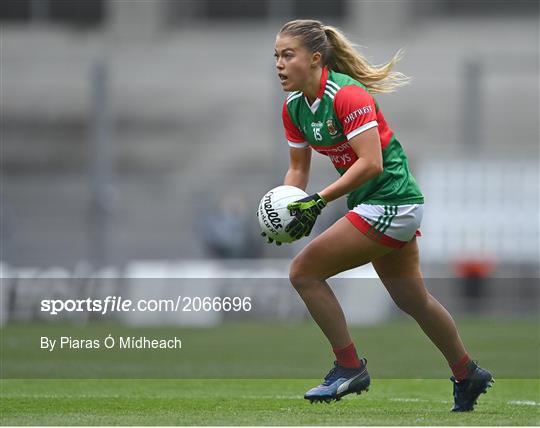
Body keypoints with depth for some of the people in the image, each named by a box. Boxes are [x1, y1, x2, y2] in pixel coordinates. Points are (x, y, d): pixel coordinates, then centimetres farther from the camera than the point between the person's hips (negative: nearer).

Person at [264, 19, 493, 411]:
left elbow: (370, 163, -28)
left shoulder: (347, 94, -22)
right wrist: (285, 208, -7)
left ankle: (350, 367, -3)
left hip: (391, 200, -9)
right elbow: (298, 169, 12)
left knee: (304, 271, -12)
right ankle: (467, 376, 36)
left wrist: (319, 201, -30)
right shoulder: (294, 108, 5)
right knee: (412, 300, 20)